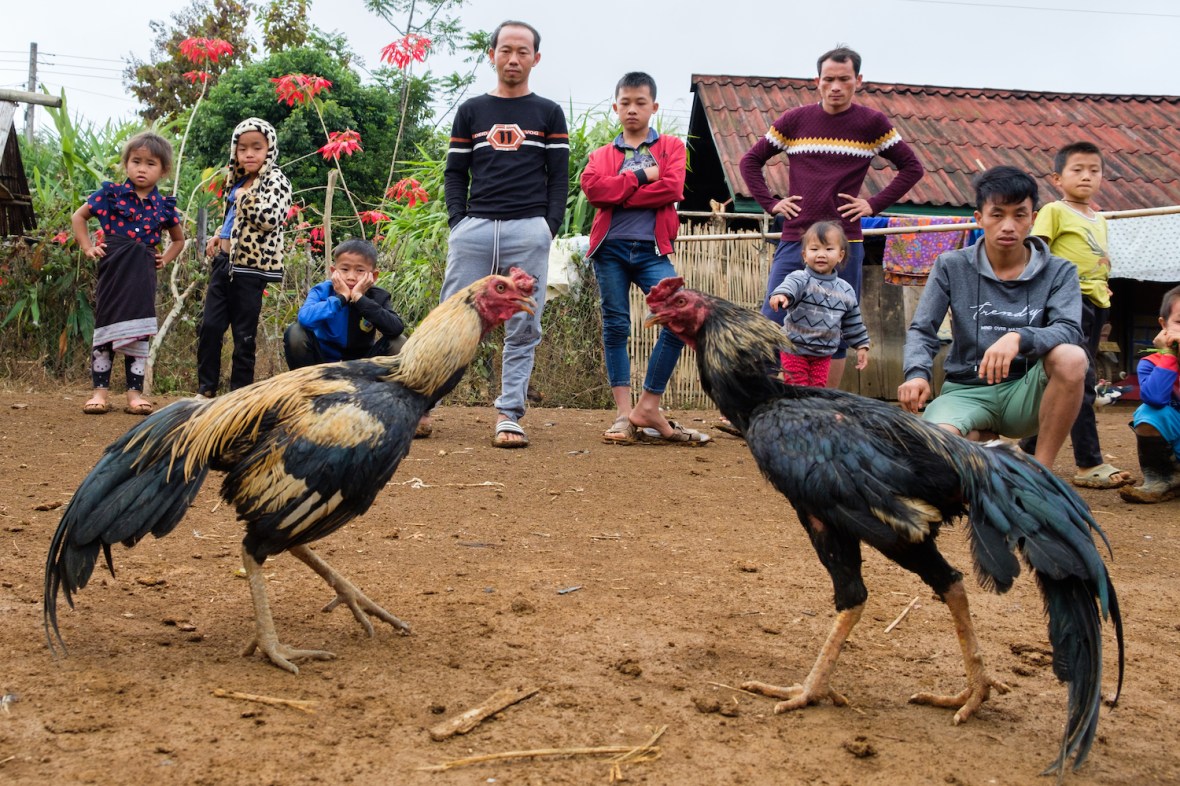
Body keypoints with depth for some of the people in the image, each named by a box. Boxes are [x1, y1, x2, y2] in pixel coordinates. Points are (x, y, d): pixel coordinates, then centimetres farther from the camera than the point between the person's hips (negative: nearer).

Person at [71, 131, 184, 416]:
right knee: (106, 327, 3)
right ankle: (100, 391, 9)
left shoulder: (163, 206, 6)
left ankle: (135, 393, 11)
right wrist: (87, 247, 0)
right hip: (113, 271, -2)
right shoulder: (111, 194, -1)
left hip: (143, 275, 2)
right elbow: (78, 217, 9)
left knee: (139, 332, 5)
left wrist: (165, 258, 7)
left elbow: (179, 239, 22)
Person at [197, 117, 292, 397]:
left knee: (244, 335, 2)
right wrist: (219, 235, 12)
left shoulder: (275, 181, -9)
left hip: (250, 267, -7)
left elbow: (271, 218, -24)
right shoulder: (238, 181, 15)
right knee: (209, 327, 6)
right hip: (224, 260, 7)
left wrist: (245, 197, -14)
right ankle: (206, 388, 17)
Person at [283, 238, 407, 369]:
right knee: (295, 333, -26)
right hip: (324, 361, 0)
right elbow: (305, 318, -38)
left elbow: (397, 328, -33)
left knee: (397, 342, -22)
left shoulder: (377, 297, -13)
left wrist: (359, 298, -32)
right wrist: (341, 297, -32)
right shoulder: (322, 291, -15)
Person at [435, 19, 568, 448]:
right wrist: (457, 221, -1)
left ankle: (509, 416, 3)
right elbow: (455, 172, 13)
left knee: (523, 329, -1)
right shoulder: (471, 111, 15)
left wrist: (550, 228, -4)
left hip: (528, 231, 0)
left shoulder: (549, 114, 13)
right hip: (475, 228, 1)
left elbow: (559, 176, 8)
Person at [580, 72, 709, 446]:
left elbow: (672, 189, -6)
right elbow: (593, 187, -5)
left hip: (651, 249, -1)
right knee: (615, 327, 0)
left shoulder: (671, 147, 14)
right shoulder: (602, 155, 18)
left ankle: (648, 408, -7)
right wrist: (641, 177, -6)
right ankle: (624, 414, 5)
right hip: (610, 247, 1)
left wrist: (618, 195, -5)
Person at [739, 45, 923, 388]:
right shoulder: (795, 120, 7)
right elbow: (751, 160, 14)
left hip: (845, 243, 0)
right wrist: (770, 203, 3)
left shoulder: (872, 123, 4)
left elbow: (911, 167, 10)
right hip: (794, 241, 0)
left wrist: (875, 204, -1)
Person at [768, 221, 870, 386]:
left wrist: (861, 346, 13)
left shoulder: (845, 290, 3)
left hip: (824, 353, 4)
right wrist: (781, 294, -60)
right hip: (795, 349, -4)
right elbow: (790, 285, -38)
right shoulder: (801, 279, -14)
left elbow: (853, 322, 13)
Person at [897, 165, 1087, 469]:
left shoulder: (1058, 272, 1)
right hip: (967, 390, 0)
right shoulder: (952, 266, 3)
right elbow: (922, 329, -1)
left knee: (1071, 358, -32)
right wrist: (917, 373, -24)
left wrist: (1019, 338, -37)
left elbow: (1069, 331, -15)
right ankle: (984, 441, 6)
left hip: (1026, 392, 1)